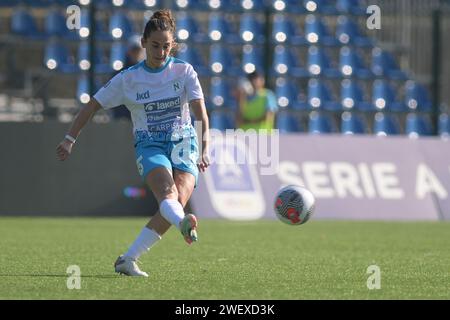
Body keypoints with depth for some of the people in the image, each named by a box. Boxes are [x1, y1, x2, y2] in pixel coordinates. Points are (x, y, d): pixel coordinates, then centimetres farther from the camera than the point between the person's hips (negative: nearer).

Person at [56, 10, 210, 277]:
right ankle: (184, 224, -67)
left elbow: (201, 113, -8)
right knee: (168, 192, -33)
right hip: (149, 146, -1)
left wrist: (205, 149, -22)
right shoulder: (128, 79, 1)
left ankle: (128, 259, -17)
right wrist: (70, 139, 8)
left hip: (184, 145, 1)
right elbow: (93, 106, 10)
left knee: (178, 201, -23)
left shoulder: (184, 71, 1)